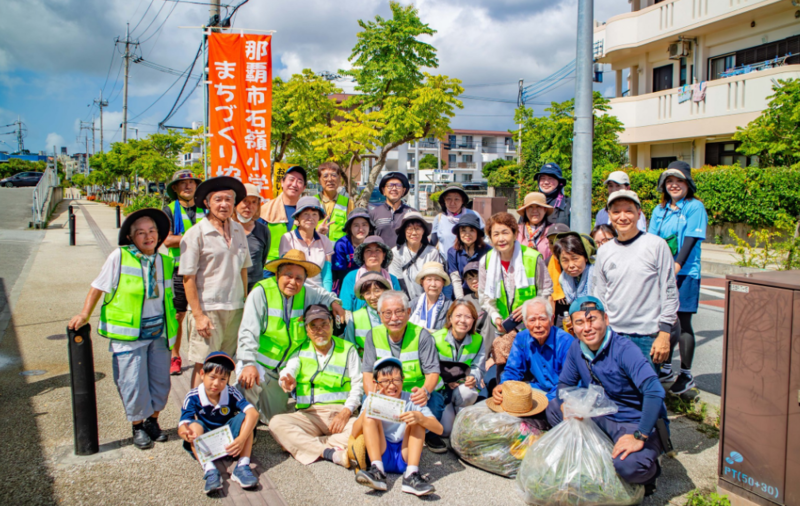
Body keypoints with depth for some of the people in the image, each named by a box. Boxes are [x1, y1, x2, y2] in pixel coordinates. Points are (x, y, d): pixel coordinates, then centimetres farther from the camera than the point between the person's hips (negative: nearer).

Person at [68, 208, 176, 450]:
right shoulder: (119, 257, -8)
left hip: (159, 332, 4)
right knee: (133, 382, -1)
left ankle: (152, 420, 30)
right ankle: (138, 427, 19)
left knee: (160, 380, 9)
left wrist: (173, 318, 16)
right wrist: (84, 315, -4)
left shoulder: (165, 262, 7)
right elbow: (98, 287, -1)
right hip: (128, 333, -4)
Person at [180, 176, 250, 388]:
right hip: (208, 309, -5)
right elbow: (188, 278, -9)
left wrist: (244, 303, 13)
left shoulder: (239, 230, 9)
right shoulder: (196, 234, -8)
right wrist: (198, 315, -13)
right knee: (204, 366, -1)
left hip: (235, 309, 5)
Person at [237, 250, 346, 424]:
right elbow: (248, 331, -22)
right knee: (252, 382, -37)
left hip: (285, 369, 5)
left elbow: (320, 293, 26)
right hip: (259, 364, -5)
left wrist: (334, 302, 3)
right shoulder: (261, 292, -16)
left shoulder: (304, 294, 1)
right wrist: (249, 364, -35)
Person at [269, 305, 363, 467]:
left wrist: (346, 412, -11)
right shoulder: (300, 351, 16)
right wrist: (288, 382, -30)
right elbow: (289, 371, -4)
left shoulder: (348, 349, 13)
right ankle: (332, 453, -36)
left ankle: (302, 445, -29)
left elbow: (357, 384, 6)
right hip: (309, 415, 1)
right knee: (277, 423, -28)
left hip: (340, 413, -1)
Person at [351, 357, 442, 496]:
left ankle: (411, 475, -31)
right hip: (381, 455, 1)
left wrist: (420, 418, -31)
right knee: (369, 416, -16)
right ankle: (377, 471, -32)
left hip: (406, 456, 0)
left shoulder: (411, 400, -1)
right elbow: (355, 433, -8)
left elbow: (439, 429, -11)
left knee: (417, 417, -18)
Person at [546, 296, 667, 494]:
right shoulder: (576, 348, -4)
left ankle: (648, 469, 4)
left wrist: (639, 437, -36)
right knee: (554, 408, 1)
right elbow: (564, 384, 10)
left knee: (628, 465, -35)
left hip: (637, 423, -7)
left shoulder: (624, 350, -25)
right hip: (601, 416, 7)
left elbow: (655, 392, -36)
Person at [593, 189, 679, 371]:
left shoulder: (656, 245, -3)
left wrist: (664, 334, -7)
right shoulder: (604, 251, 8)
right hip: (613, 334, 3)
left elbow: (669, 292, -3)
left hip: (647, 336, -3)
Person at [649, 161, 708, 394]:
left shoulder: (695, 207, -2)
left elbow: (690, 240, -11)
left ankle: (686, 375, 9)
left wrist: (676, 266, -22)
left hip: (685, 274, -5)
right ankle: (666, 369, 24)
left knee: (682, 323, -2)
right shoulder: (659, 210, 13)